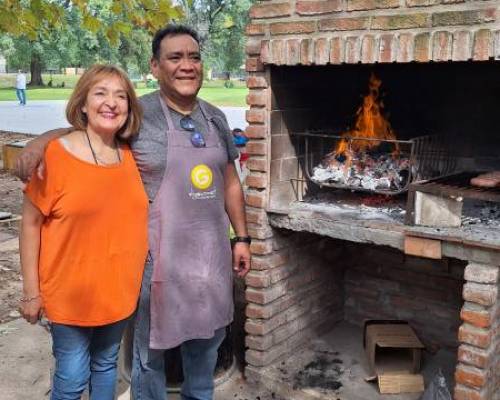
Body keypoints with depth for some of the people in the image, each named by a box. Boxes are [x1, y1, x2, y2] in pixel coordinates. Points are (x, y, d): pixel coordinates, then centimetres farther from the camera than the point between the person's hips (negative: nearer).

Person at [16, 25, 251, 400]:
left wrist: (242, 237, 11)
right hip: (160, 253, -5)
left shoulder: (216, 118, 7)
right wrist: (38, 142, -22)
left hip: (212, 250, 5)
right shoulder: (138, 115, -10)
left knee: (207, 336, 21)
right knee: (151, 345, 10)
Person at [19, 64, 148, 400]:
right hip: (71, 293, -4)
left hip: (120, 289, 4)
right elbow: (31, 224, -10)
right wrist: (31, 290, -8)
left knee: (106, 365, 21)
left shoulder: (131, 156, 0)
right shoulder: (55, 155, -14)